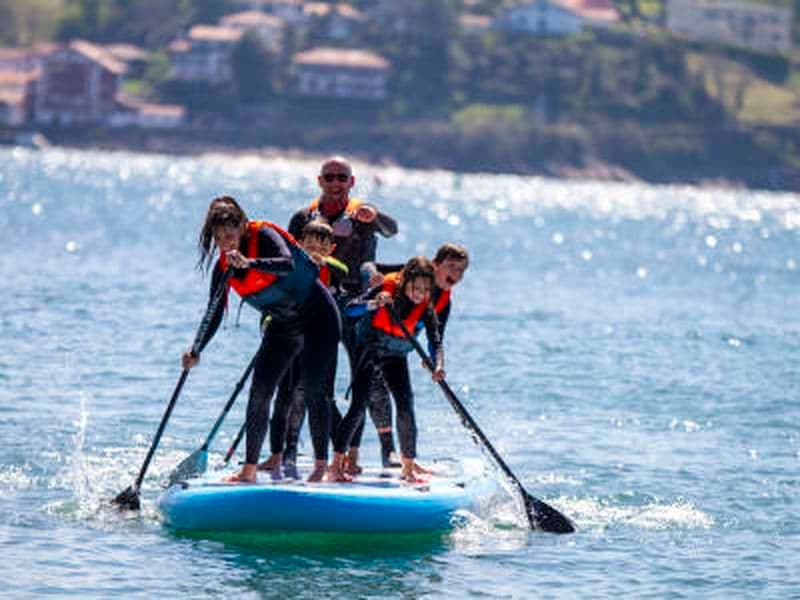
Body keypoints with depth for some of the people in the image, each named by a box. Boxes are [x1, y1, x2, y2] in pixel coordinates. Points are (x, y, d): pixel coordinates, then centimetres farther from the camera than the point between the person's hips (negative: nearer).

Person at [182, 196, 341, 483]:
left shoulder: (263, 236, -19)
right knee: (259, 392, -2)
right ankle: (249, 469, 2)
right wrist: (197, 351, -13)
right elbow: (215, 314, 0)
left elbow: (288, 264, -39)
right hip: (283, 325, 7)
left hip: (317, 316, -7)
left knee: (313, 389, -15)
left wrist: (250, 263, -53)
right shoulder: (223, 267, -2)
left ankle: (321, 465, -11)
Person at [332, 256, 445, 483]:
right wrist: (374, 304, -43)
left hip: (395, 356, 3)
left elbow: (436, 342, -21)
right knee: (358, 406, -13)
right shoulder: (387, 289, -20)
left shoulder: (425, 308, -14)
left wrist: (438, 367, -41)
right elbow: (351, 308, -24)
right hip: (367, 351, -3)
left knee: (406, 405, -7)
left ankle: (408, 466, 6)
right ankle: (336, 465, -12)